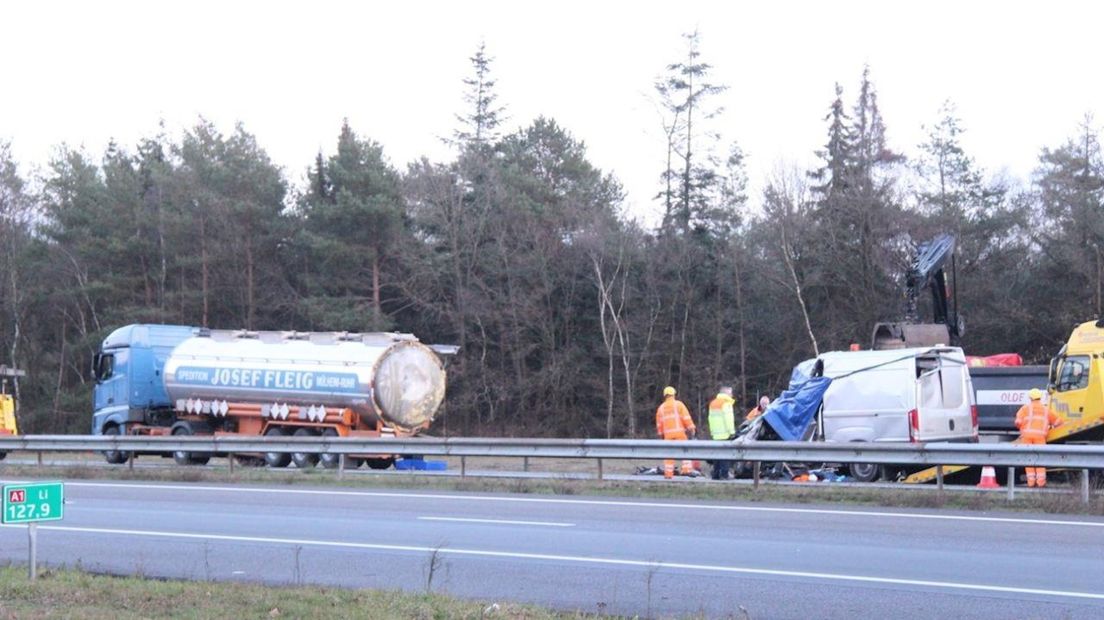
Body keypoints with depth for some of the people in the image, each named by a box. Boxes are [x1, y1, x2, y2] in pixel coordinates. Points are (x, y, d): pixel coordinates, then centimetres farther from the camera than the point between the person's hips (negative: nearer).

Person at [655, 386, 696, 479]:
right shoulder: (678, 404, 1)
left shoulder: (661, 408, 14)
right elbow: (686, 418, -7)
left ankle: (668, 473, 6)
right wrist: (691, 429, -3)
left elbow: (659, 423, 16)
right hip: (680, 432, -4)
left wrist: (661, 435, 24)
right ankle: (686, 469, -14)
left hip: (668, 434, 4)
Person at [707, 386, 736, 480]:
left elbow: (711, 418, 23)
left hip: (716, 434, 8)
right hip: (725, 434, -8)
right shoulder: (726, 403, -7)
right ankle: (724, 474, -13)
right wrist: (732, 431, -11)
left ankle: (715, 474, 10)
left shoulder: (713, 403, 21)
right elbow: (728, 419, -14)